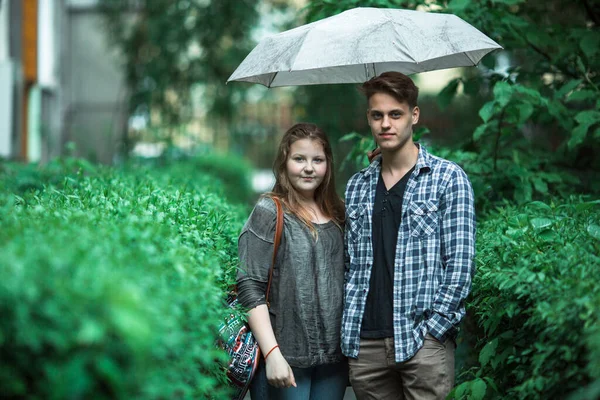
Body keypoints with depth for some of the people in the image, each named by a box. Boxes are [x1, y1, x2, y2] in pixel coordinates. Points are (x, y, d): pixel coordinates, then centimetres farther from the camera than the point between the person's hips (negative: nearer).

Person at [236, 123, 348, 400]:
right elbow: (250, 289, -11)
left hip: (333, 356, 5)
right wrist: (272, 353, -18)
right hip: (286, 357, -5)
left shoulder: (336, 213, 10)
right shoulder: (270, 212, -6)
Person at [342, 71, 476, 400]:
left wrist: (431, 330, -12)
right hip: (363, 344, 4)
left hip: (422, 343, -4)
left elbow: (459, 264, -5)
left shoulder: (448, 178, 0)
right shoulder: (356, 187, 13)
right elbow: (350, 265, 15)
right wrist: (348, 330, 4)